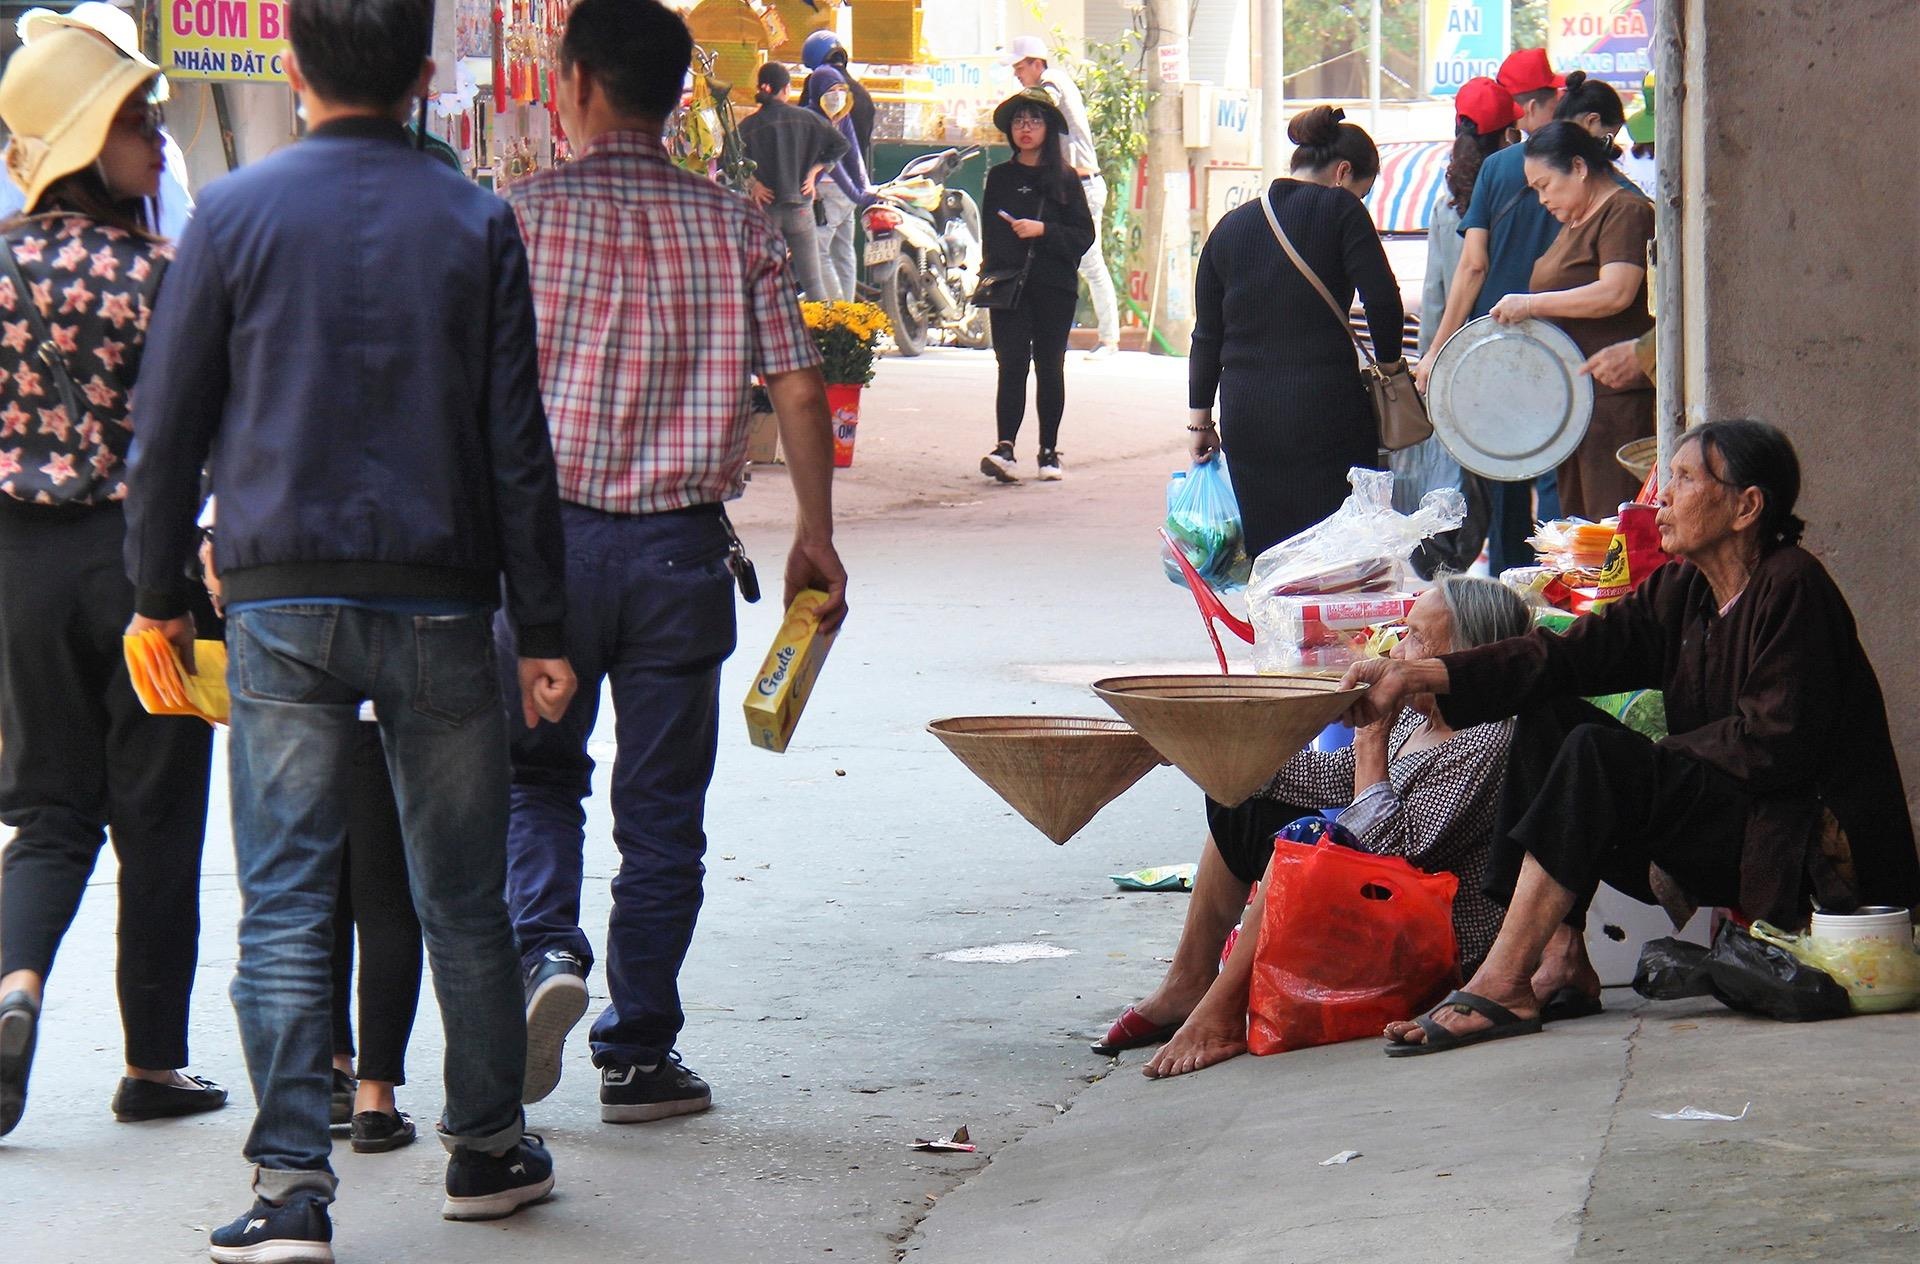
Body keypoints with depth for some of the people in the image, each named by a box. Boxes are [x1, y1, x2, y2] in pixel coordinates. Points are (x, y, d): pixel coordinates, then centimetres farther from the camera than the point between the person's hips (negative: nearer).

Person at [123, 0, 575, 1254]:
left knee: (284, 904, 0)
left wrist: (159, 593, 12)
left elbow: (171, 426, 1)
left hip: (281, 598, -1)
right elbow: (517, 445, 0)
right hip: (440, 601, 1)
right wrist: (543, 629, 5)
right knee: (463, 898, 13)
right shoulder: (475, 222, -1)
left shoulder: (237, 213, -2)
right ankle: (487, 1149, 23)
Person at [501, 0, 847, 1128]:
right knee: (662, 802, 9)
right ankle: (641, 1054, 11)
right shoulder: (736, 228, 3)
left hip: (550, 535, -1)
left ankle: (547, 948, -9)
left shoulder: (523, 216, -4)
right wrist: (817, 537, 9)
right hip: (683, 543, 2)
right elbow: (799, 393, 1)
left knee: (537, 766, 16)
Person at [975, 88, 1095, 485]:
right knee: (1012, 364, -11)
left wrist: (1043, 230, -13)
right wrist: (987, 276, 6)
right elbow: (989, 234, 15)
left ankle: (1049, 452, 11)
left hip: (1054, 288, -1)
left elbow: (1084, 235, 0)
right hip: (1008, 286, 1)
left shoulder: (1064, 179, 4)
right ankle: (1005, 450, -21)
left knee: (1050, 367, 4)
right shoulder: (1000, 177, 12)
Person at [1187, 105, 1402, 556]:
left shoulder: (1230, 226, 13)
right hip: (1324, 412, -5)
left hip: (1244, 416, 5)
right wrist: (1389, 364, 8)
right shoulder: (1339, 210, -2)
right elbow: (1383, 302, -9)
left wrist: (1200, 418, 22)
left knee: (1266, 558, 8)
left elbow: (1207, 333, 16)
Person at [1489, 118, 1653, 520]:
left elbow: (1615, 293, -22)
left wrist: (1531, 304, -16)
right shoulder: (1576, 223, 22)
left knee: (1609, 525, -13)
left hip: (1615, 396, -10)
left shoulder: (1625, 212, -9)